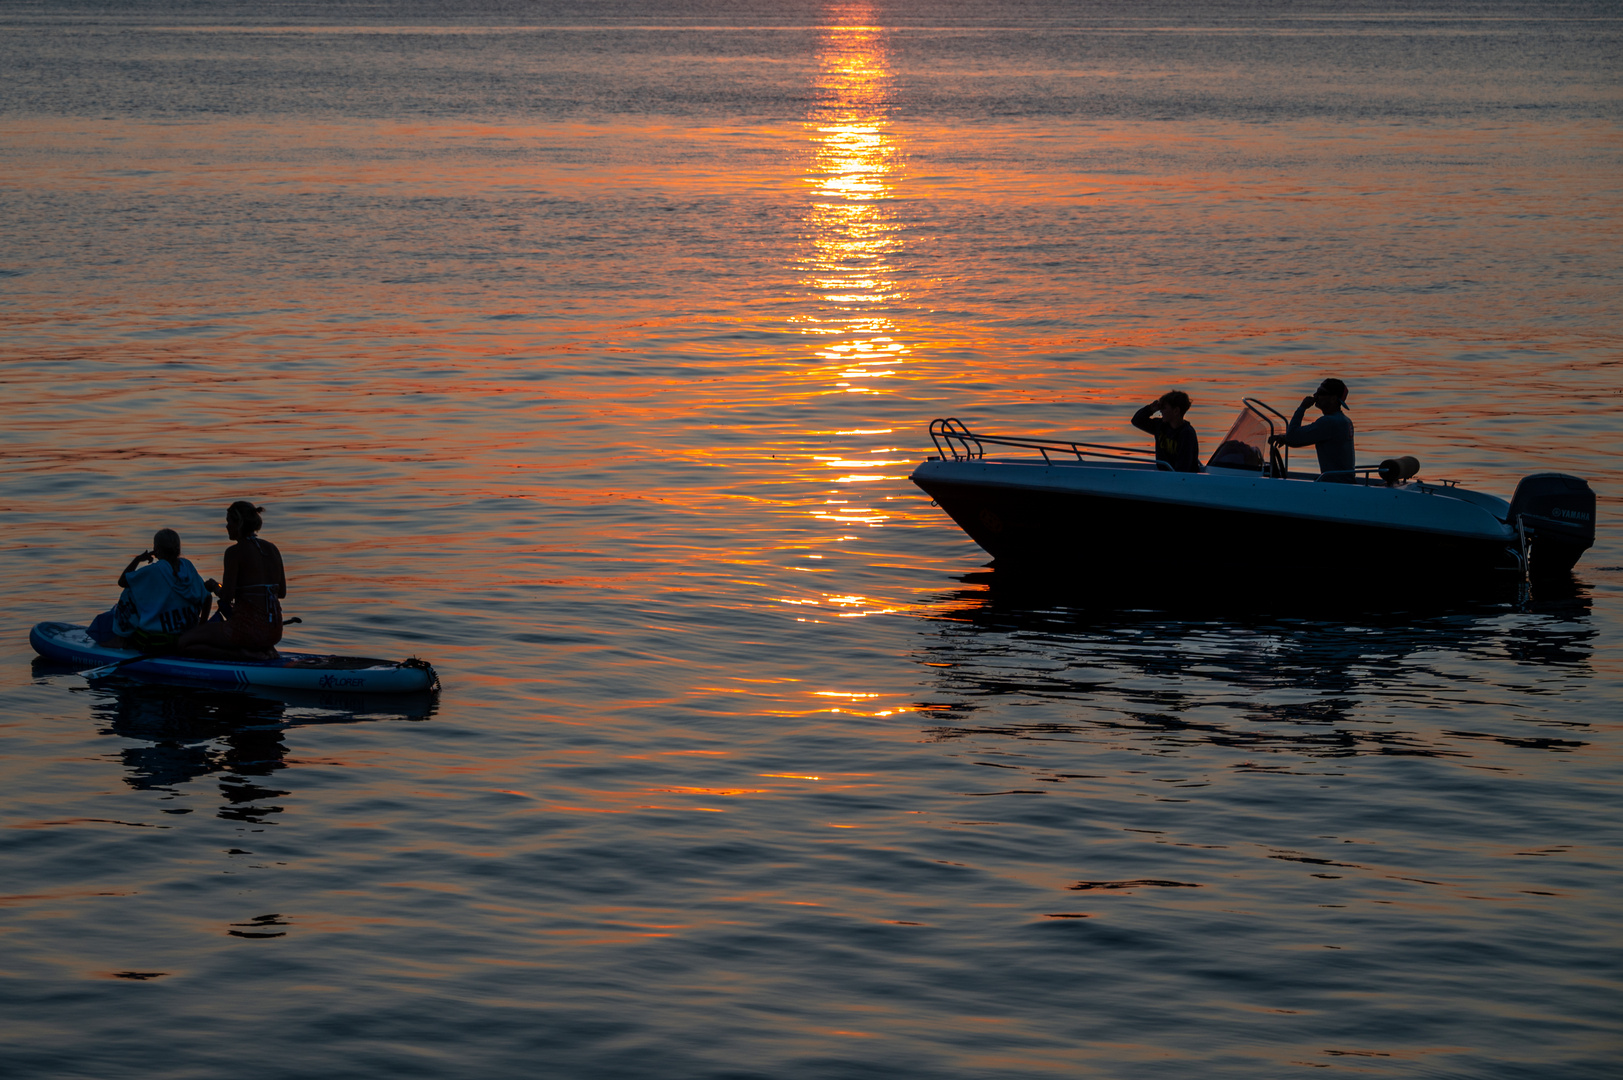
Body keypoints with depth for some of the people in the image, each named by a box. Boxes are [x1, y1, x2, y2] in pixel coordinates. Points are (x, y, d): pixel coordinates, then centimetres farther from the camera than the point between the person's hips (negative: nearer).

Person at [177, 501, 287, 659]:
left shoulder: (235, 552, -10)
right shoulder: (272, 549, 10)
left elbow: (227, 597, -12)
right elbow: (282, 592, 16)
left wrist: (214, 586, 8)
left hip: (250, 627, -7)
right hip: (274, 631, 7)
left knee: (184, 643, 6)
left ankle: (244, 654, -10)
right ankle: (265, 651, 9)